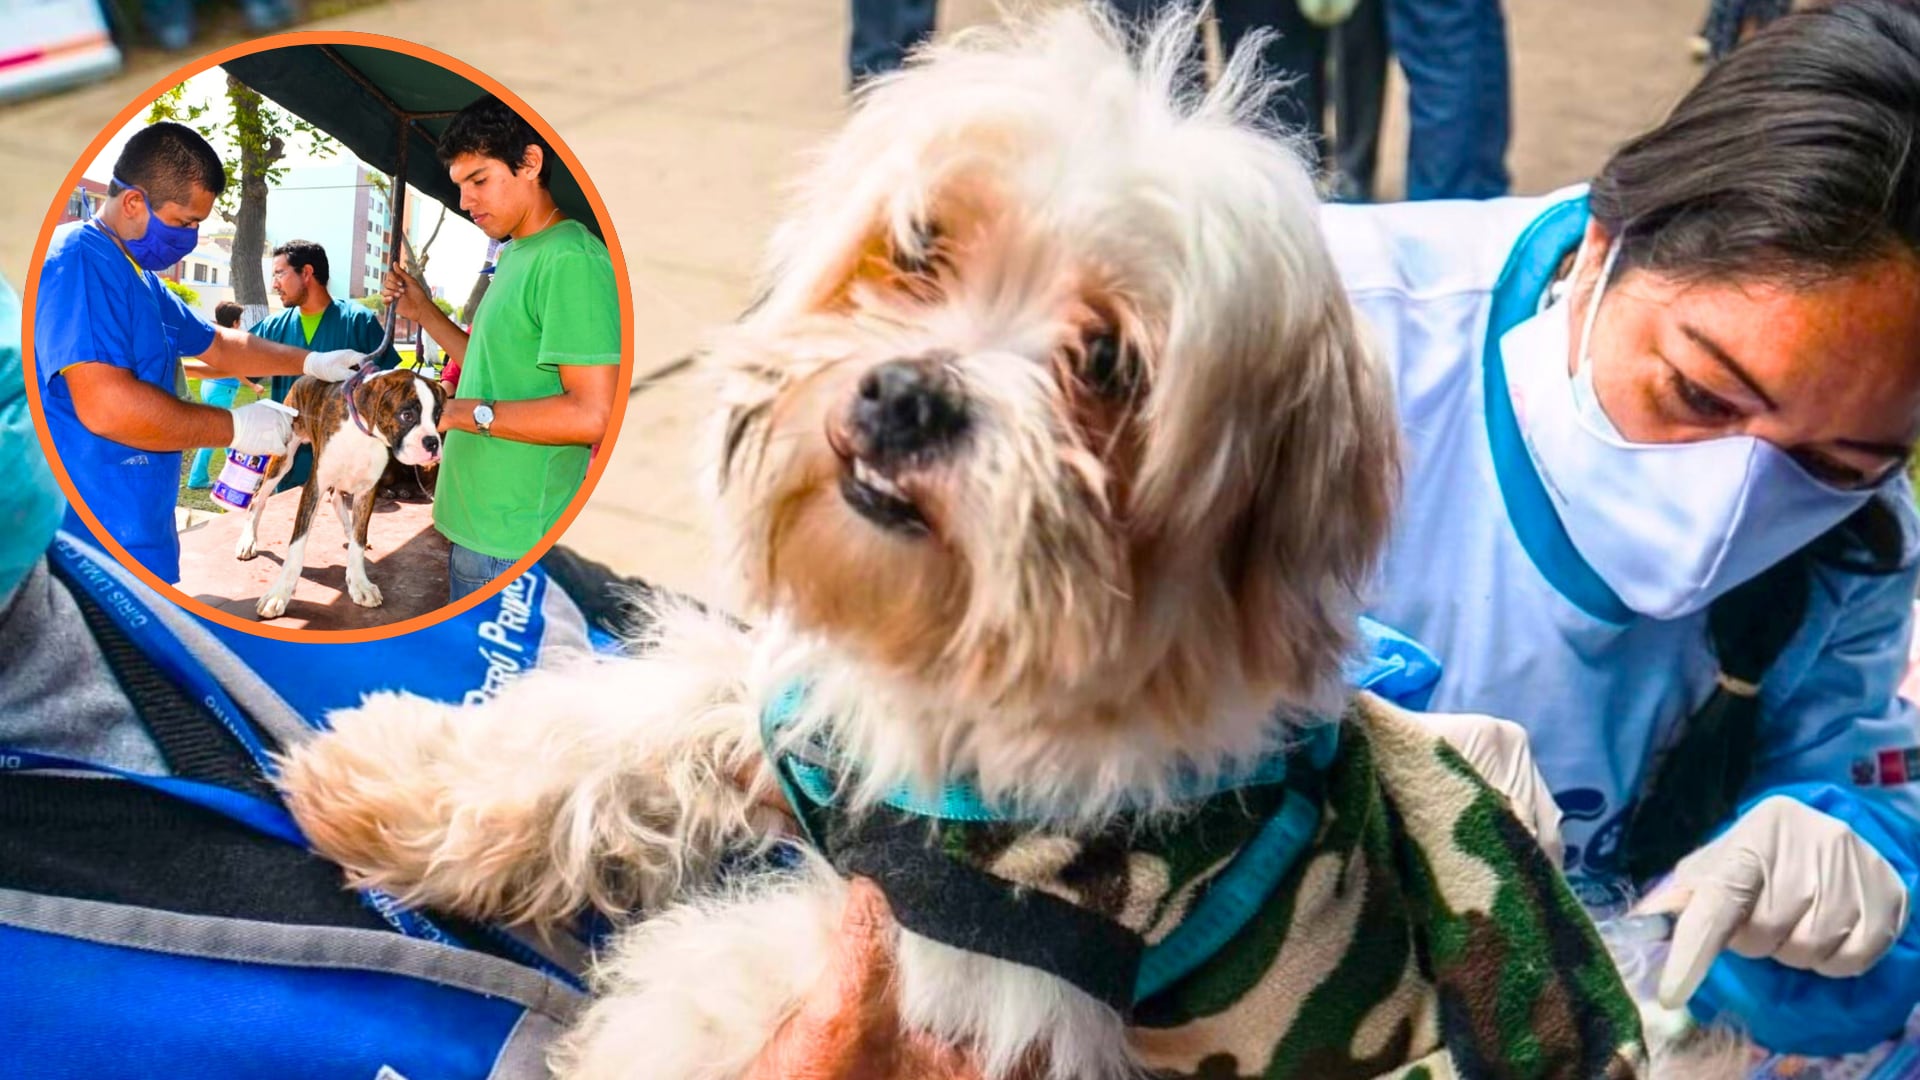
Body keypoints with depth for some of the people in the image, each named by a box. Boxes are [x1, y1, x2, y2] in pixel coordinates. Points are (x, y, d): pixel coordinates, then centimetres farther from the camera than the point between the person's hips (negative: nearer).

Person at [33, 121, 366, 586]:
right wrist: (235, 427, -17)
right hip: (99, 542, -10)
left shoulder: (141, 280, 16)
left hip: (139, 531, 10)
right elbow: (106, 407, -28)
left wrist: (311, 363, 24)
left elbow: (219, 345, 32)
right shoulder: (79, 261, -17)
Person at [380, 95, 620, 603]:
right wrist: (424, 313, 17)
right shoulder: (515, 254, 16)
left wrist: (475, 414, -16)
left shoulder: (572, 260, -17)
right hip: (475, 525, 10)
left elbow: (592, 415, -24)